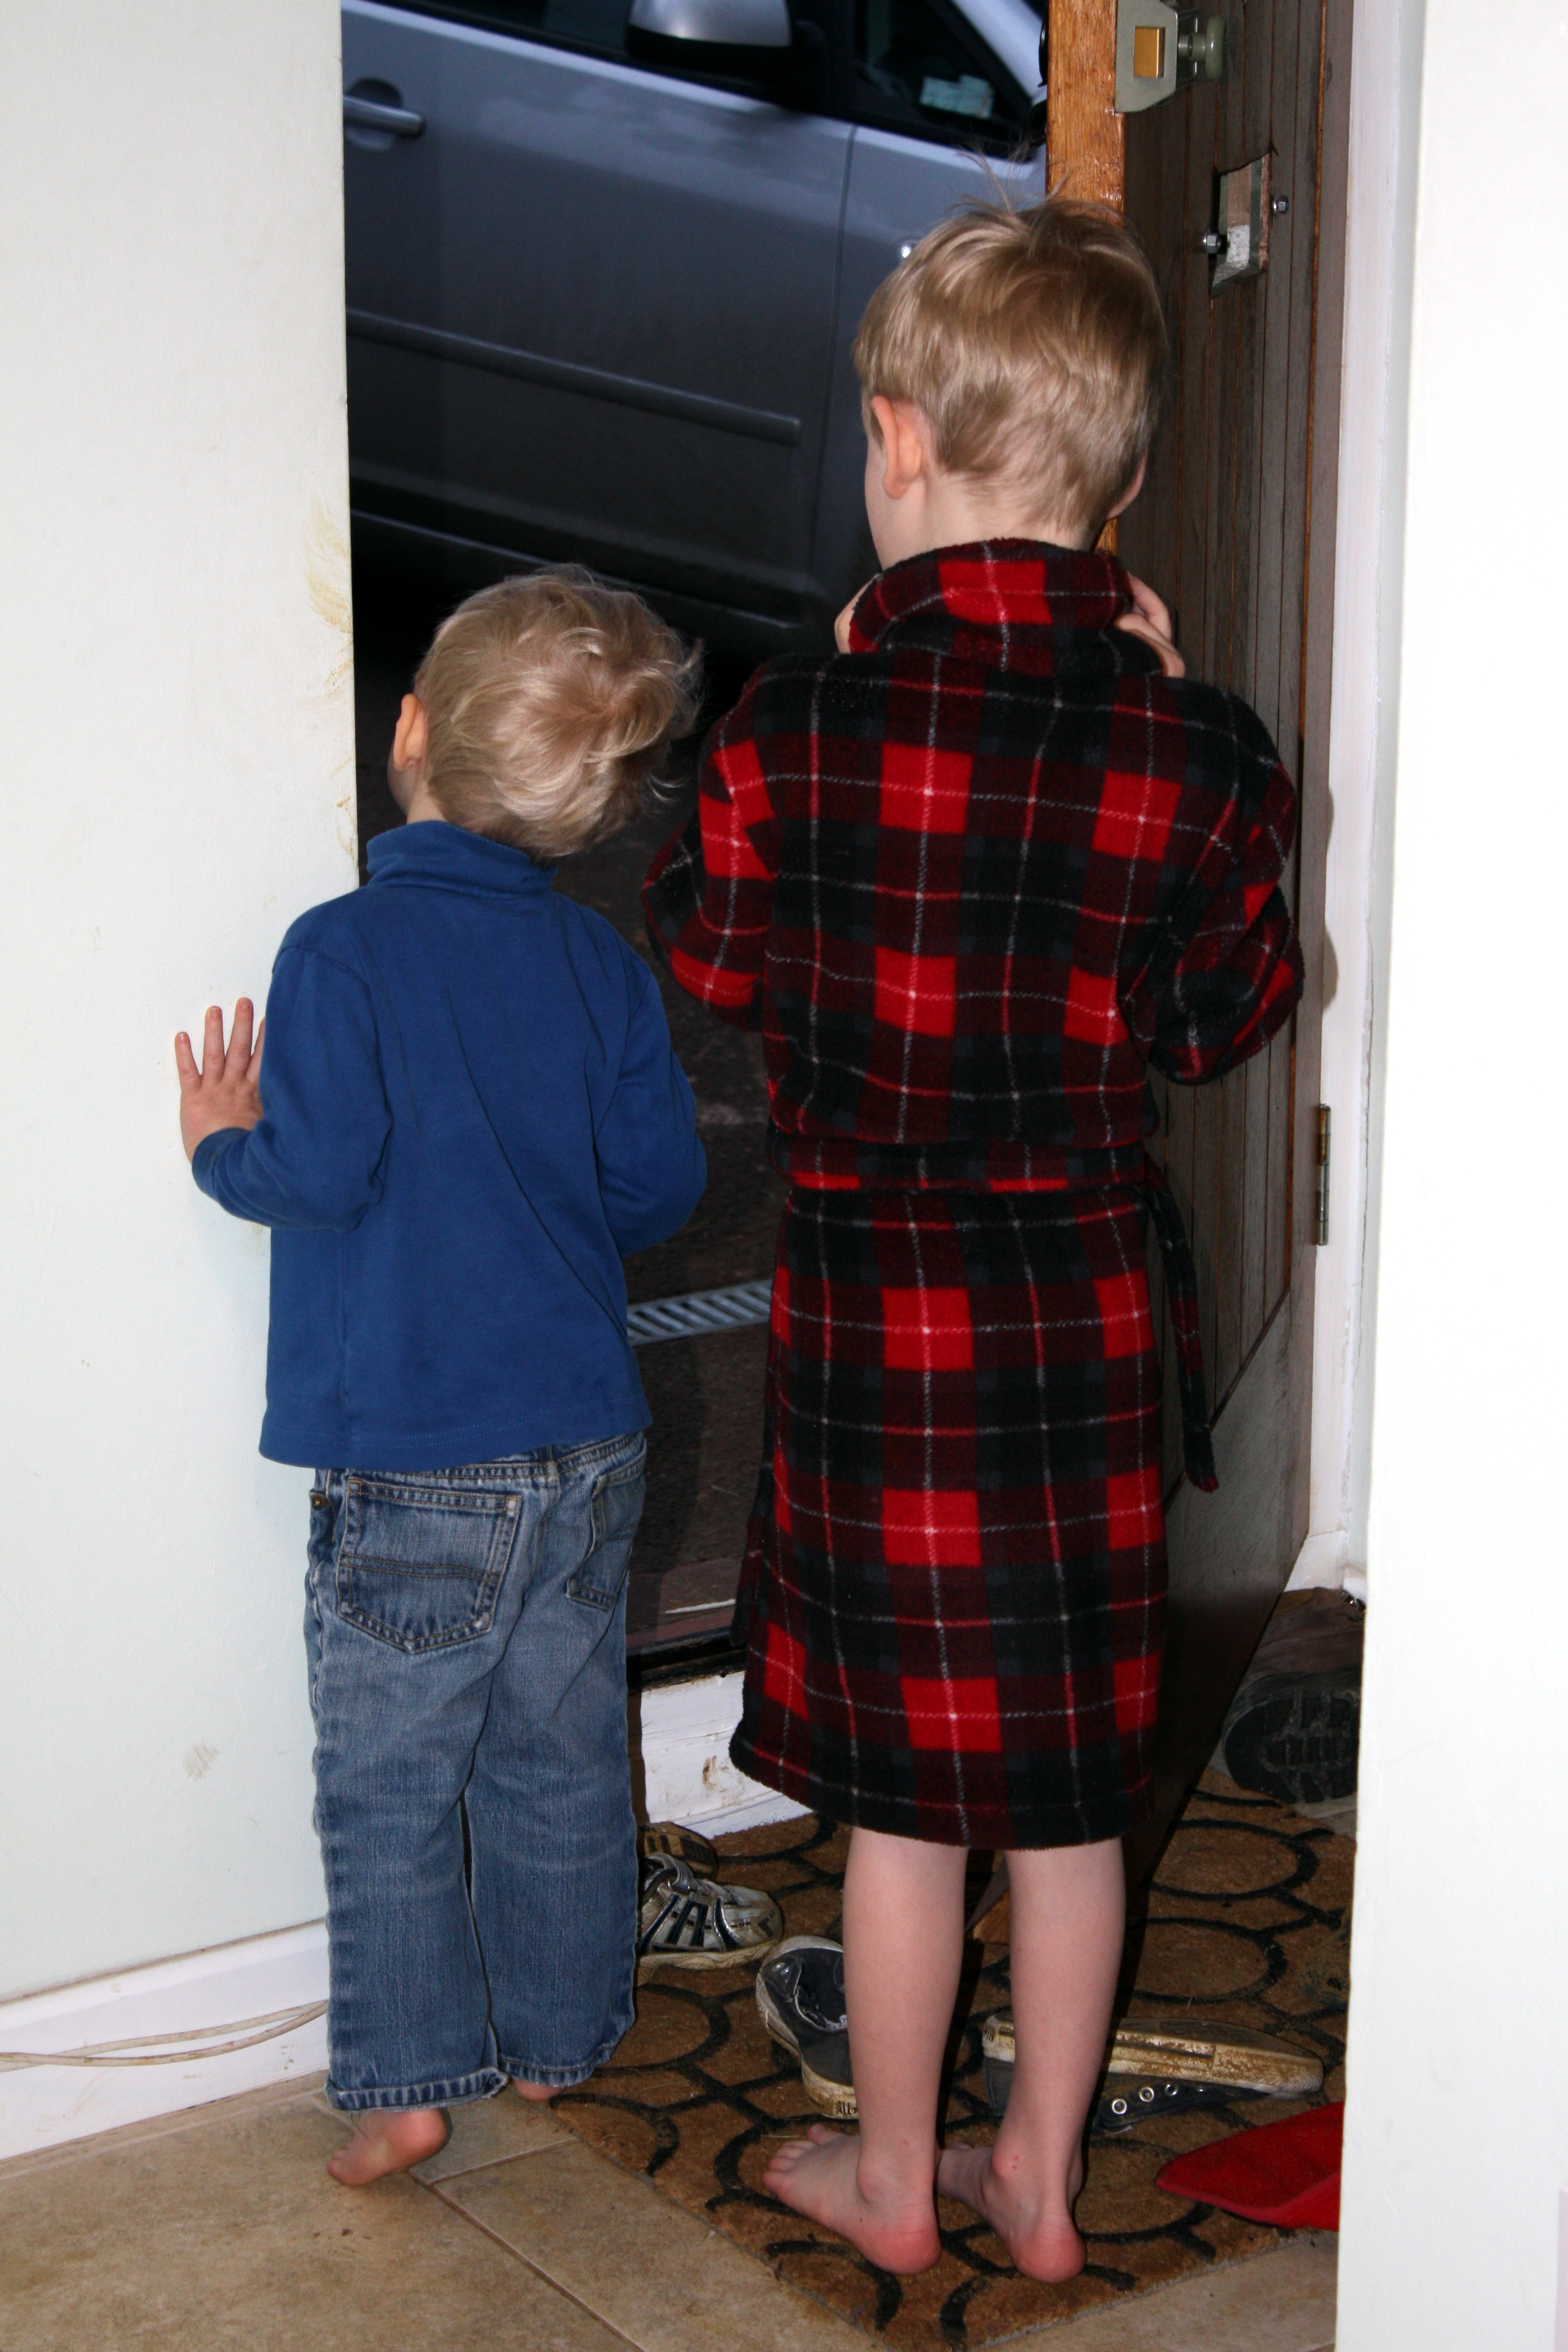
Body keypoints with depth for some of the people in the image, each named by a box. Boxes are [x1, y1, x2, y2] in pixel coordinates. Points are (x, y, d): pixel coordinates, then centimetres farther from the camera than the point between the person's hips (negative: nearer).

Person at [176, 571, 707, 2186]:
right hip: (586, 1445, 5)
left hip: (414, 1467, -5)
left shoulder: (345, 949, -13)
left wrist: (224, 1146, 3)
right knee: (561, 1763, 16)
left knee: (389, 1786, 7)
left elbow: (319, 1173, -18)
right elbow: (661, 1187, 6)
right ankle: (557, 2037, 28)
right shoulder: (604, 967, 2)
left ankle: (407, 2080, 13)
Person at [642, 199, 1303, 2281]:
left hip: (872, 1300, -2)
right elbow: (1227, 1020, 6)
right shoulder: (1192, 750, -8)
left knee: (904, 1785, 12)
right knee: (1072, 1777, 15)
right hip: (1086, 1309, 2)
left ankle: (891, 2178, 29)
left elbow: (711, 954, 3)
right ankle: (1041, 2175, 30)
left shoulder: (800, 723, -13)